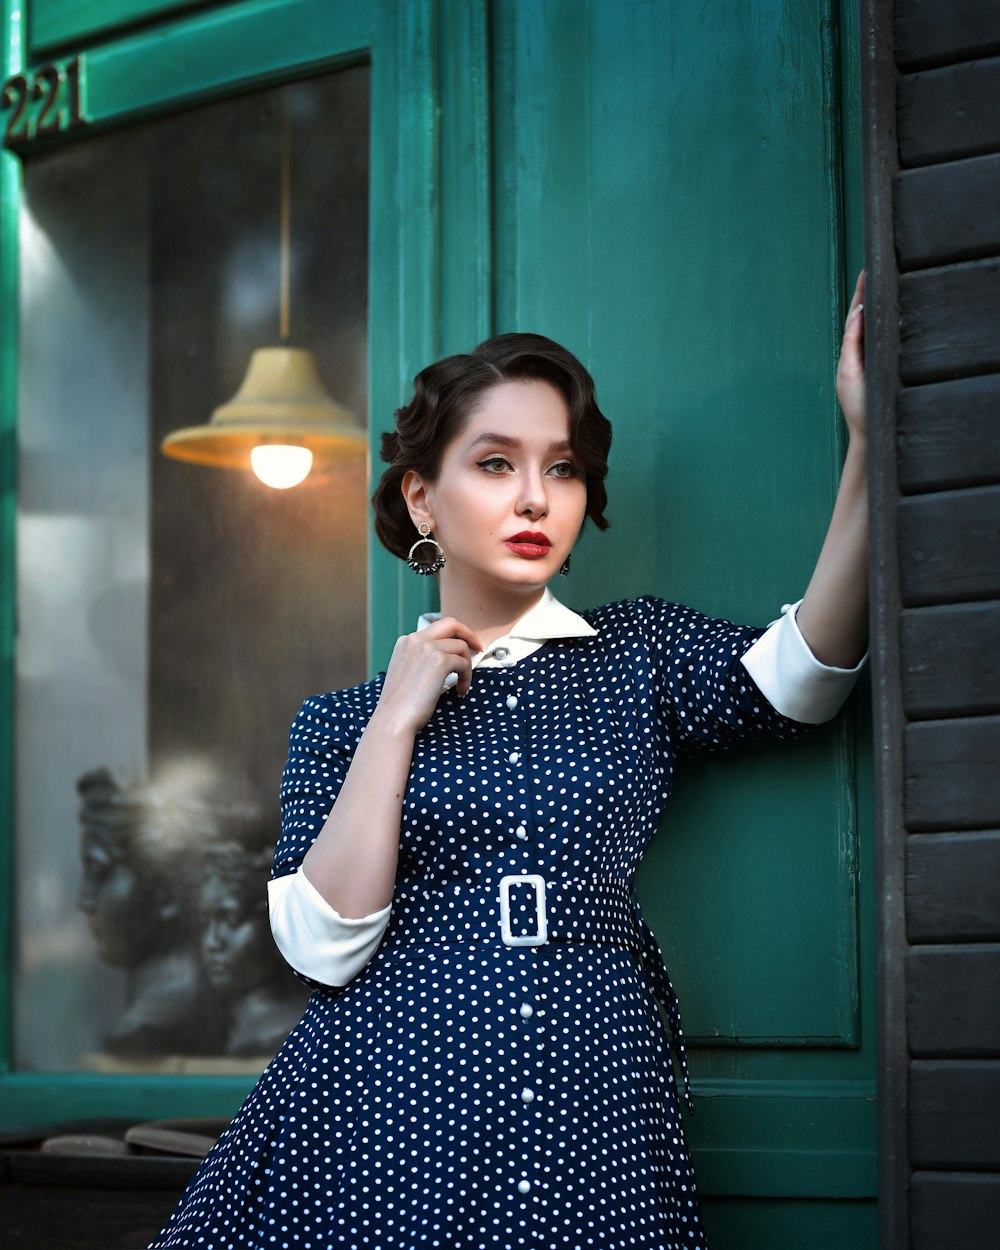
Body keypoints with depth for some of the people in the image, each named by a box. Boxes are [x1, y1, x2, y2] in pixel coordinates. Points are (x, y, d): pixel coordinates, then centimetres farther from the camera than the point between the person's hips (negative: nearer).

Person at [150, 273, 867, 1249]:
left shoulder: (638, 655, 11)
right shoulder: (341, 721, 9)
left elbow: (798, 675, -9)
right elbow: (323, 947, -4)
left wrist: (867, 436, -19)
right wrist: (395, 723, -7)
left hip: (591, 1122, 1)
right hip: (388, 1117, -1)